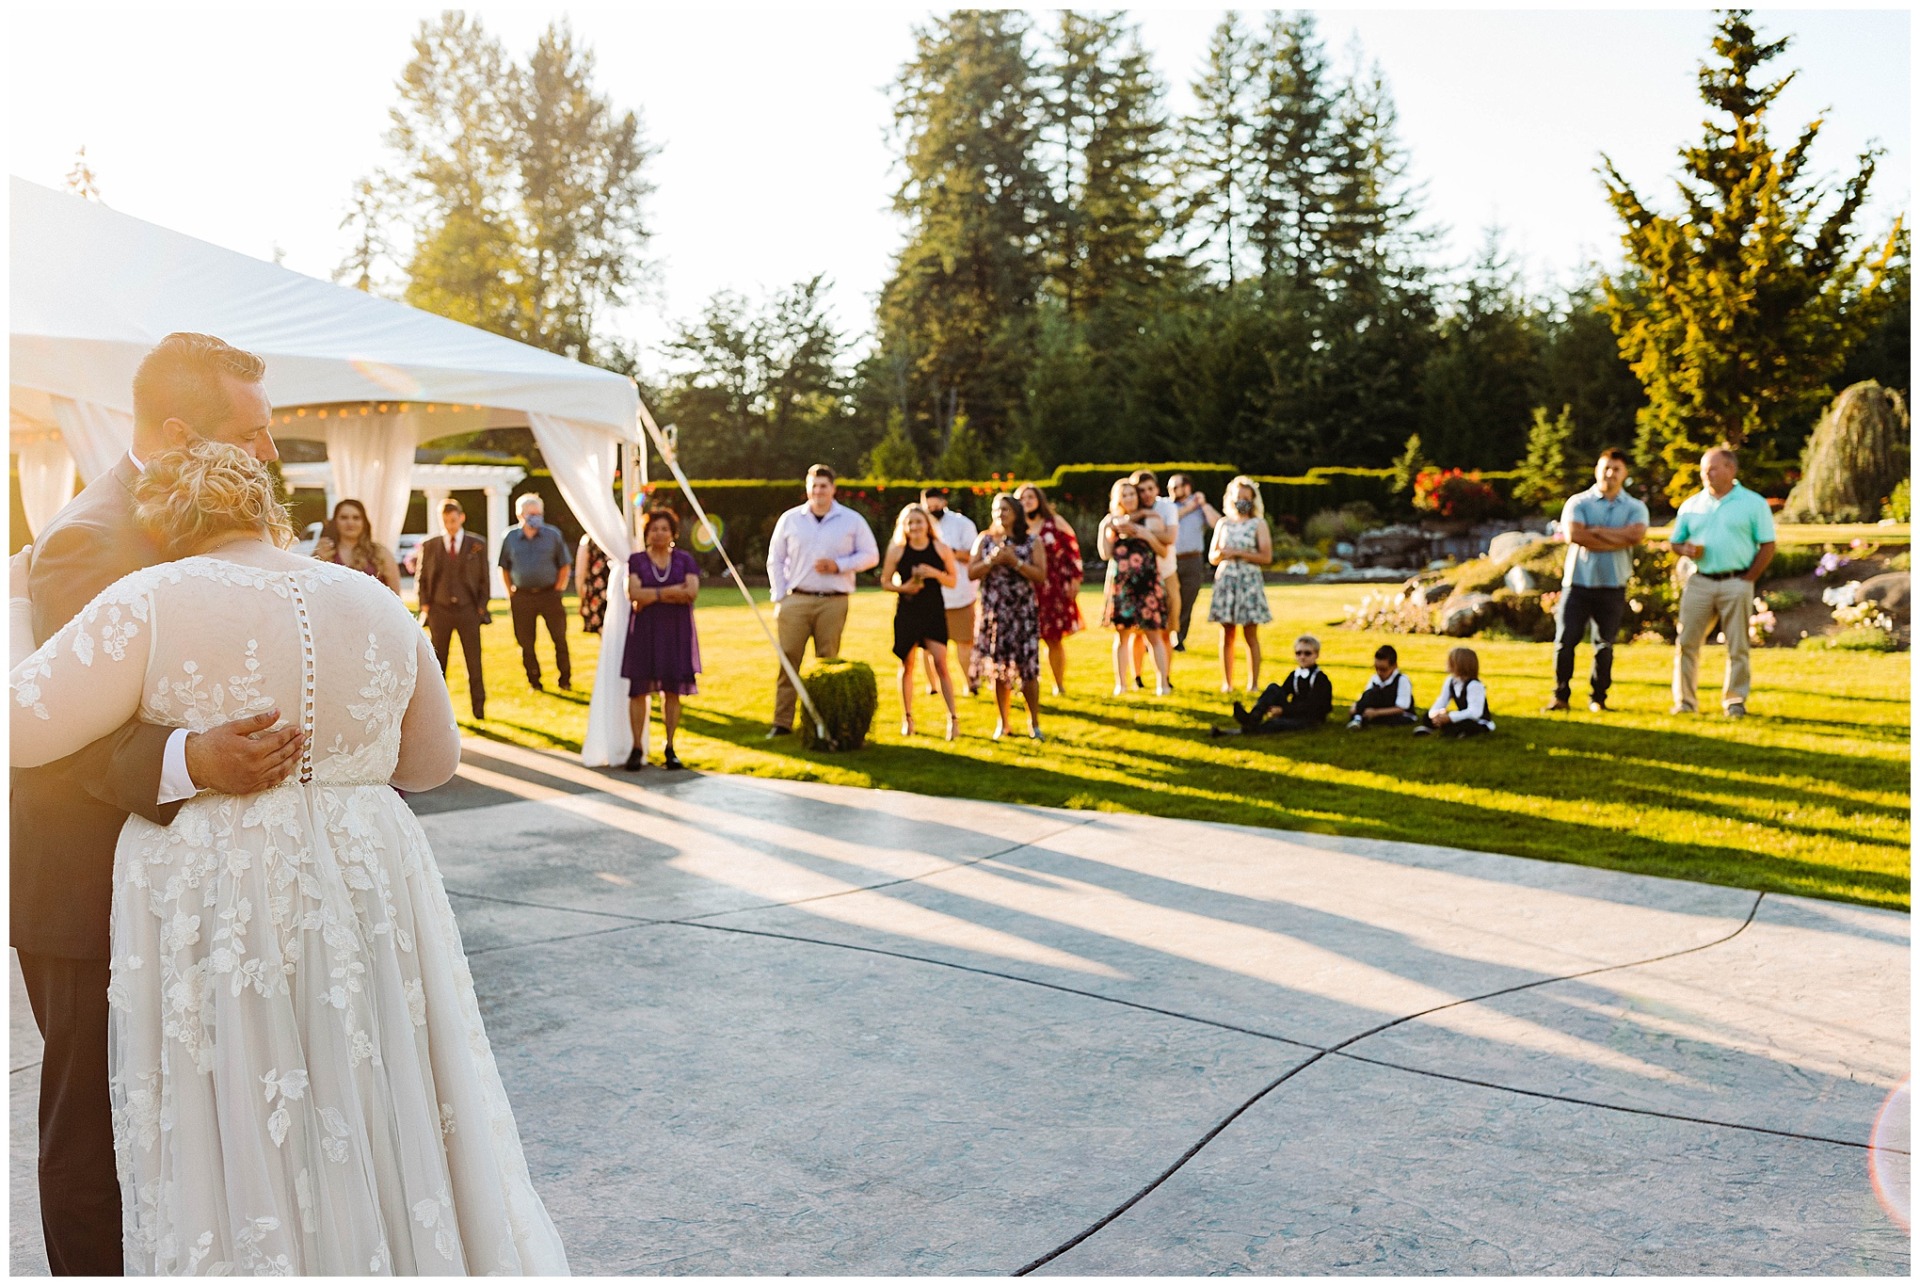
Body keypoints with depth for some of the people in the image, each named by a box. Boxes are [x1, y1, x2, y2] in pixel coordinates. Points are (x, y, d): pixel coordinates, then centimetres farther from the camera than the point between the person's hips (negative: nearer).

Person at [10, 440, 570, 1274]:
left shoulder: (154, 603, -8)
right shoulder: (374, 605, 4)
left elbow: (23, 725, -11)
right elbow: (435, 760, 14)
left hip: (215, 915, -3)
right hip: (370, 897, 4)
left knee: (233, 1147, 10)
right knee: (387, 1134, 17)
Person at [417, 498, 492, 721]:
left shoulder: (477, 545, 4)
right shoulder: (429, 546, 5)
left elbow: (484, 578, 7)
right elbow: (422, 578, 9)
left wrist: (481, 607, 0)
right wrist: (424, 605, -2)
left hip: (468, 609, -1)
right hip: (439, 609, 1)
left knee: (474, 661, 0)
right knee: (437, 663, 4)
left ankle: (478, 707, 8)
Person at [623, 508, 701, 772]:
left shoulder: (684, 559, 8)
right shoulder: (636, 560, 5)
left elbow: (692, 591, -8)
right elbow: (634, 593, -11)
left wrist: (651, 596, -12)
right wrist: (671, 591, -11)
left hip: (676, 631, 1)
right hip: (644, 630, -1)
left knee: (672, 690, 3)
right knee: (639, 689, -2)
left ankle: (670, 749, 9)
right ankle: (637, 748, 4)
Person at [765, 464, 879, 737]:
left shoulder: (851, 520, 5)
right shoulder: (790, 519, 9)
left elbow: (871, 555, 7)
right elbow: (775, 560, 13)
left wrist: (839, 565, -9)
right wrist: (779, 598, 5)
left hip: (833, 602, -1)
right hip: (796, 600, 1)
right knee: (788, 660, -4)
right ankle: (782, 722, -1)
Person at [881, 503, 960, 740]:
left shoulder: (940, 549, 1)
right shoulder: (897, 551, 1)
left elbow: (953, 579, 6)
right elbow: (885, 582, 5)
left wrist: (935, 573, -13)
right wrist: (903, 587, -14)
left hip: (934, 611, -1)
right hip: (907, 611, 1)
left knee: (940, 662, -11)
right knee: (907, 665, 8)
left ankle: (953, 717, -7)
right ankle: (907, 718, 20)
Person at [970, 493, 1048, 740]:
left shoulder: (1032, 540, 3)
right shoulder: (984, 540, 9)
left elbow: (1041, 574, -5)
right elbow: (972, 573, 1)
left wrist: (1015, 562, -14)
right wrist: (993, 560, -12)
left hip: (1023, 611, -2)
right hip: (994, 611, 2)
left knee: (1027, 667, -5)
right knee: (998, 666, 4)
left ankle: (1034, 722, 7)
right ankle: (1003, 722, 15)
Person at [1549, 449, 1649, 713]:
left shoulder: (1635, 508, 7)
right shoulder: (1578, 502, 3)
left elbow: (1636, 535, -14)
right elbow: (1573, 535, -15)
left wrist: (1594, 530, -11)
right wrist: (1617, 539, -10)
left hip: (1613, 586, 1)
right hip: (1578, 582, -1)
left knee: (1604, 646, 6)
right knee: (1564, 641, -4)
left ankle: (1598, 698, 17)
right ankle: (1560, 696, 6)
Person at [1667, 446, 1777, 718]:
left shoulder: (1753, 503, 3)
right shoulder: (1691, 505, 12)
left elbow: (1767, 546, 1)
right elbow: (1676, 542, 16)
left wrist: (1748, 579, -5)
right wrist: (1686, 550, -7)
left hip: (1736, 583, -2)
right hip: (1699, 582, 3)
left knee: (1738, 647, 2)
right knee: (1686, 642, -2)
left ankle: (1735, 701, 11)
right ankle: (1685, 701, 6)